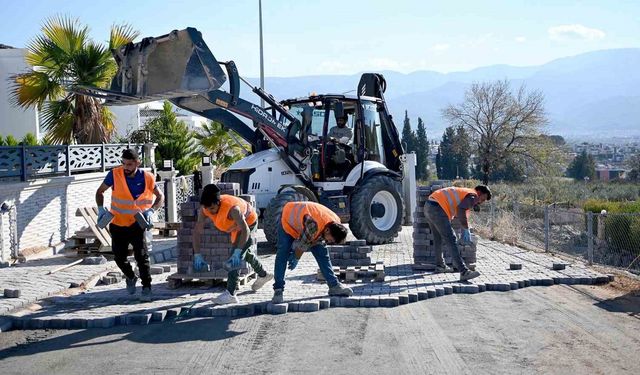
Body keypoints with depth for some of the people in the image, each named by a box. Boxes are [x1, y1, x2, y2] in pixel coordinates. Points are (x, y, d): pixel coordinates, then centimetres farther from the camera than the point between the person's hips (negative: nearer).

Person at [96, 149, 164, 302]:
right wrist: (101, 208, -14)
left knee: (142, 256, -13)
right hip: (118, 224, 2)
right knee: (119, 257, 9)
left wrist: (151, 210, -16)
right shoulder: (115, 174, -11)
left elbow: (160, 196, 1)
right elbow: (100, 191, 3)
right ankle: (131, 278, 38)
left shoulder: (147, 178, -11)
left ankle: (146, 288, -1)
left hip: (137, 223, -2)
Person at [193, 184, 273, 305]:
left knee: (237, 256, -19)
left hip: (248, 222, -8)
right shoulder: (205, 209, -27)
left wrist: (237, 252, -52)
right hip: (236, 224, 8)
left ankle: (230, 294, -20)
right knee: (243, 251, 25)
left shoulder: (231, 208, -44)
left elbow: (245, 230, -46)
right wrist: (197, 255, -28)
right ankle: (263, 275, 47)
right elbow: (197, 231, -23)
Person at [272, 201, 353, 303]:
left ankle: (334, 286, 3)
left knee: (323, 253, -1)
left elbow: (316, 240, -8)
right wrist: (296, 259, -12)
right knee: (283, 255, -17)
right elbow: (301, 244, -29)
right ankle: (278, 290, -15)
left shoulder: (335, 224, -19)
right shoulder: (313, 225, -45)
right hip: (288, 220, -6)